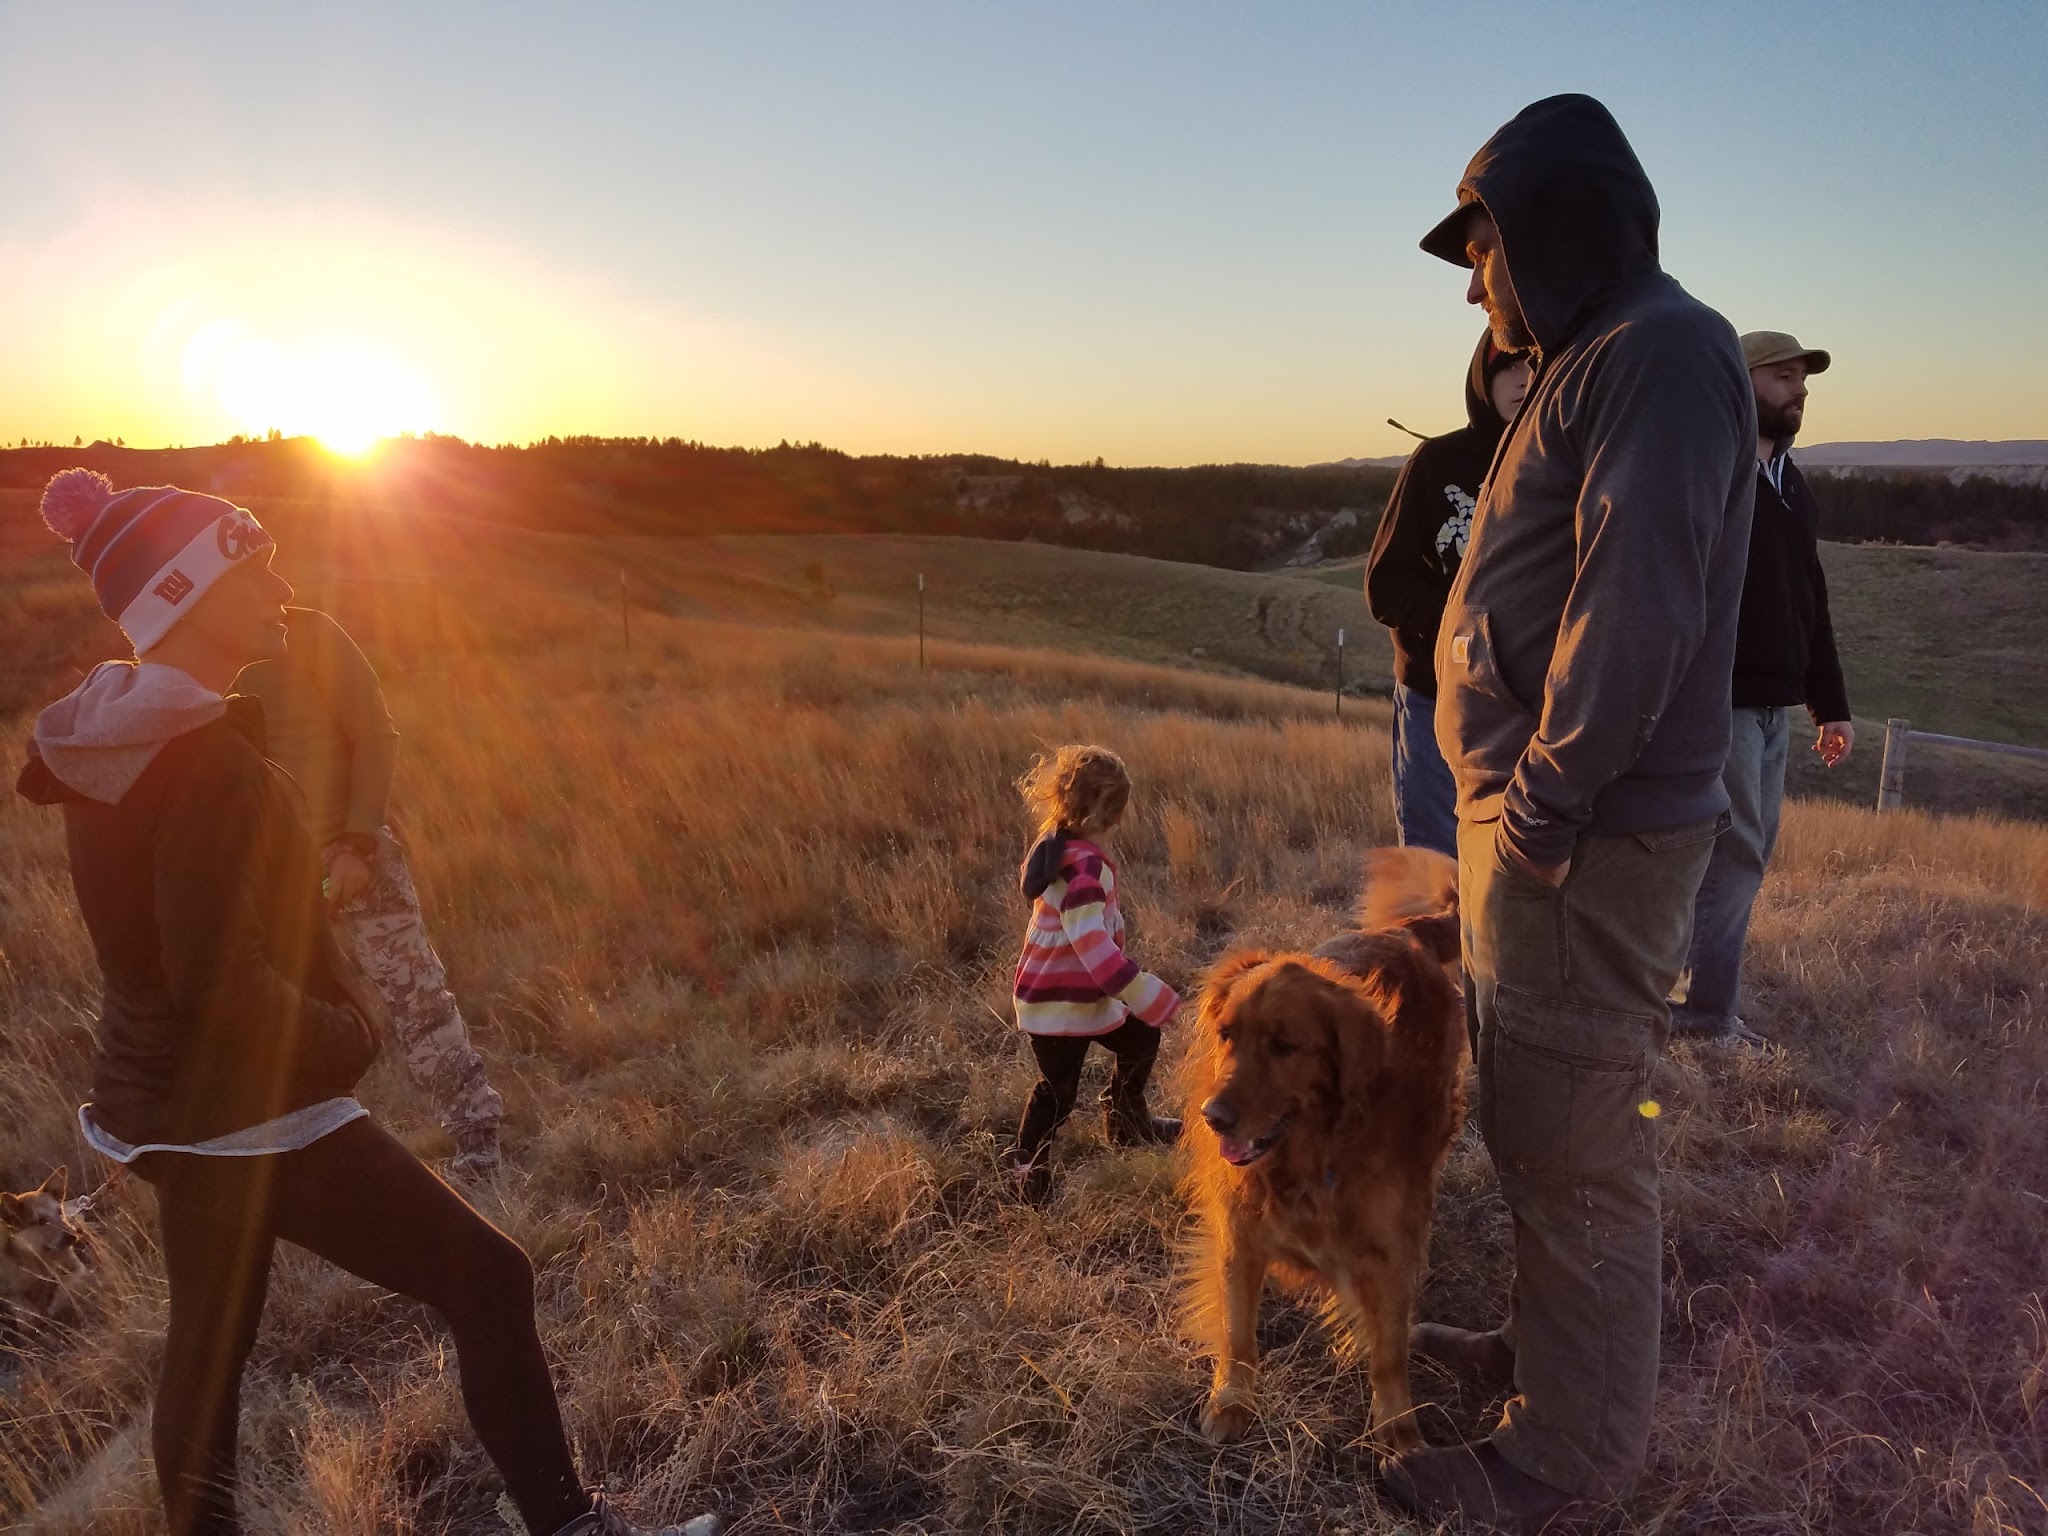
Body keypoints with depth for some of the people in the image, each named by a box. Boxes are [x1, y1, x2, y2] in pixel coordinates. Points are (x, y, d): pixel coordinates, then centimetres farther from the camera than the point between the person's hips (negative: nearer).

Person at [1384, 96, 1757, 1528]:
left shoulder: (1662, 350, -11)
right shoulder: (1596, 364, 19)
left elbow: (1640, 608, -22)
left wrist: (1545, 805, -18)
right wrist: (1512, 812, 13)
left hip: (1584, 839, -10)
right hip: (1535, 823, 10)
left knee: (1575, 1151, 1)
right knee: (1536, 1125, 20)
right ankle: (1549, 1338, 38)